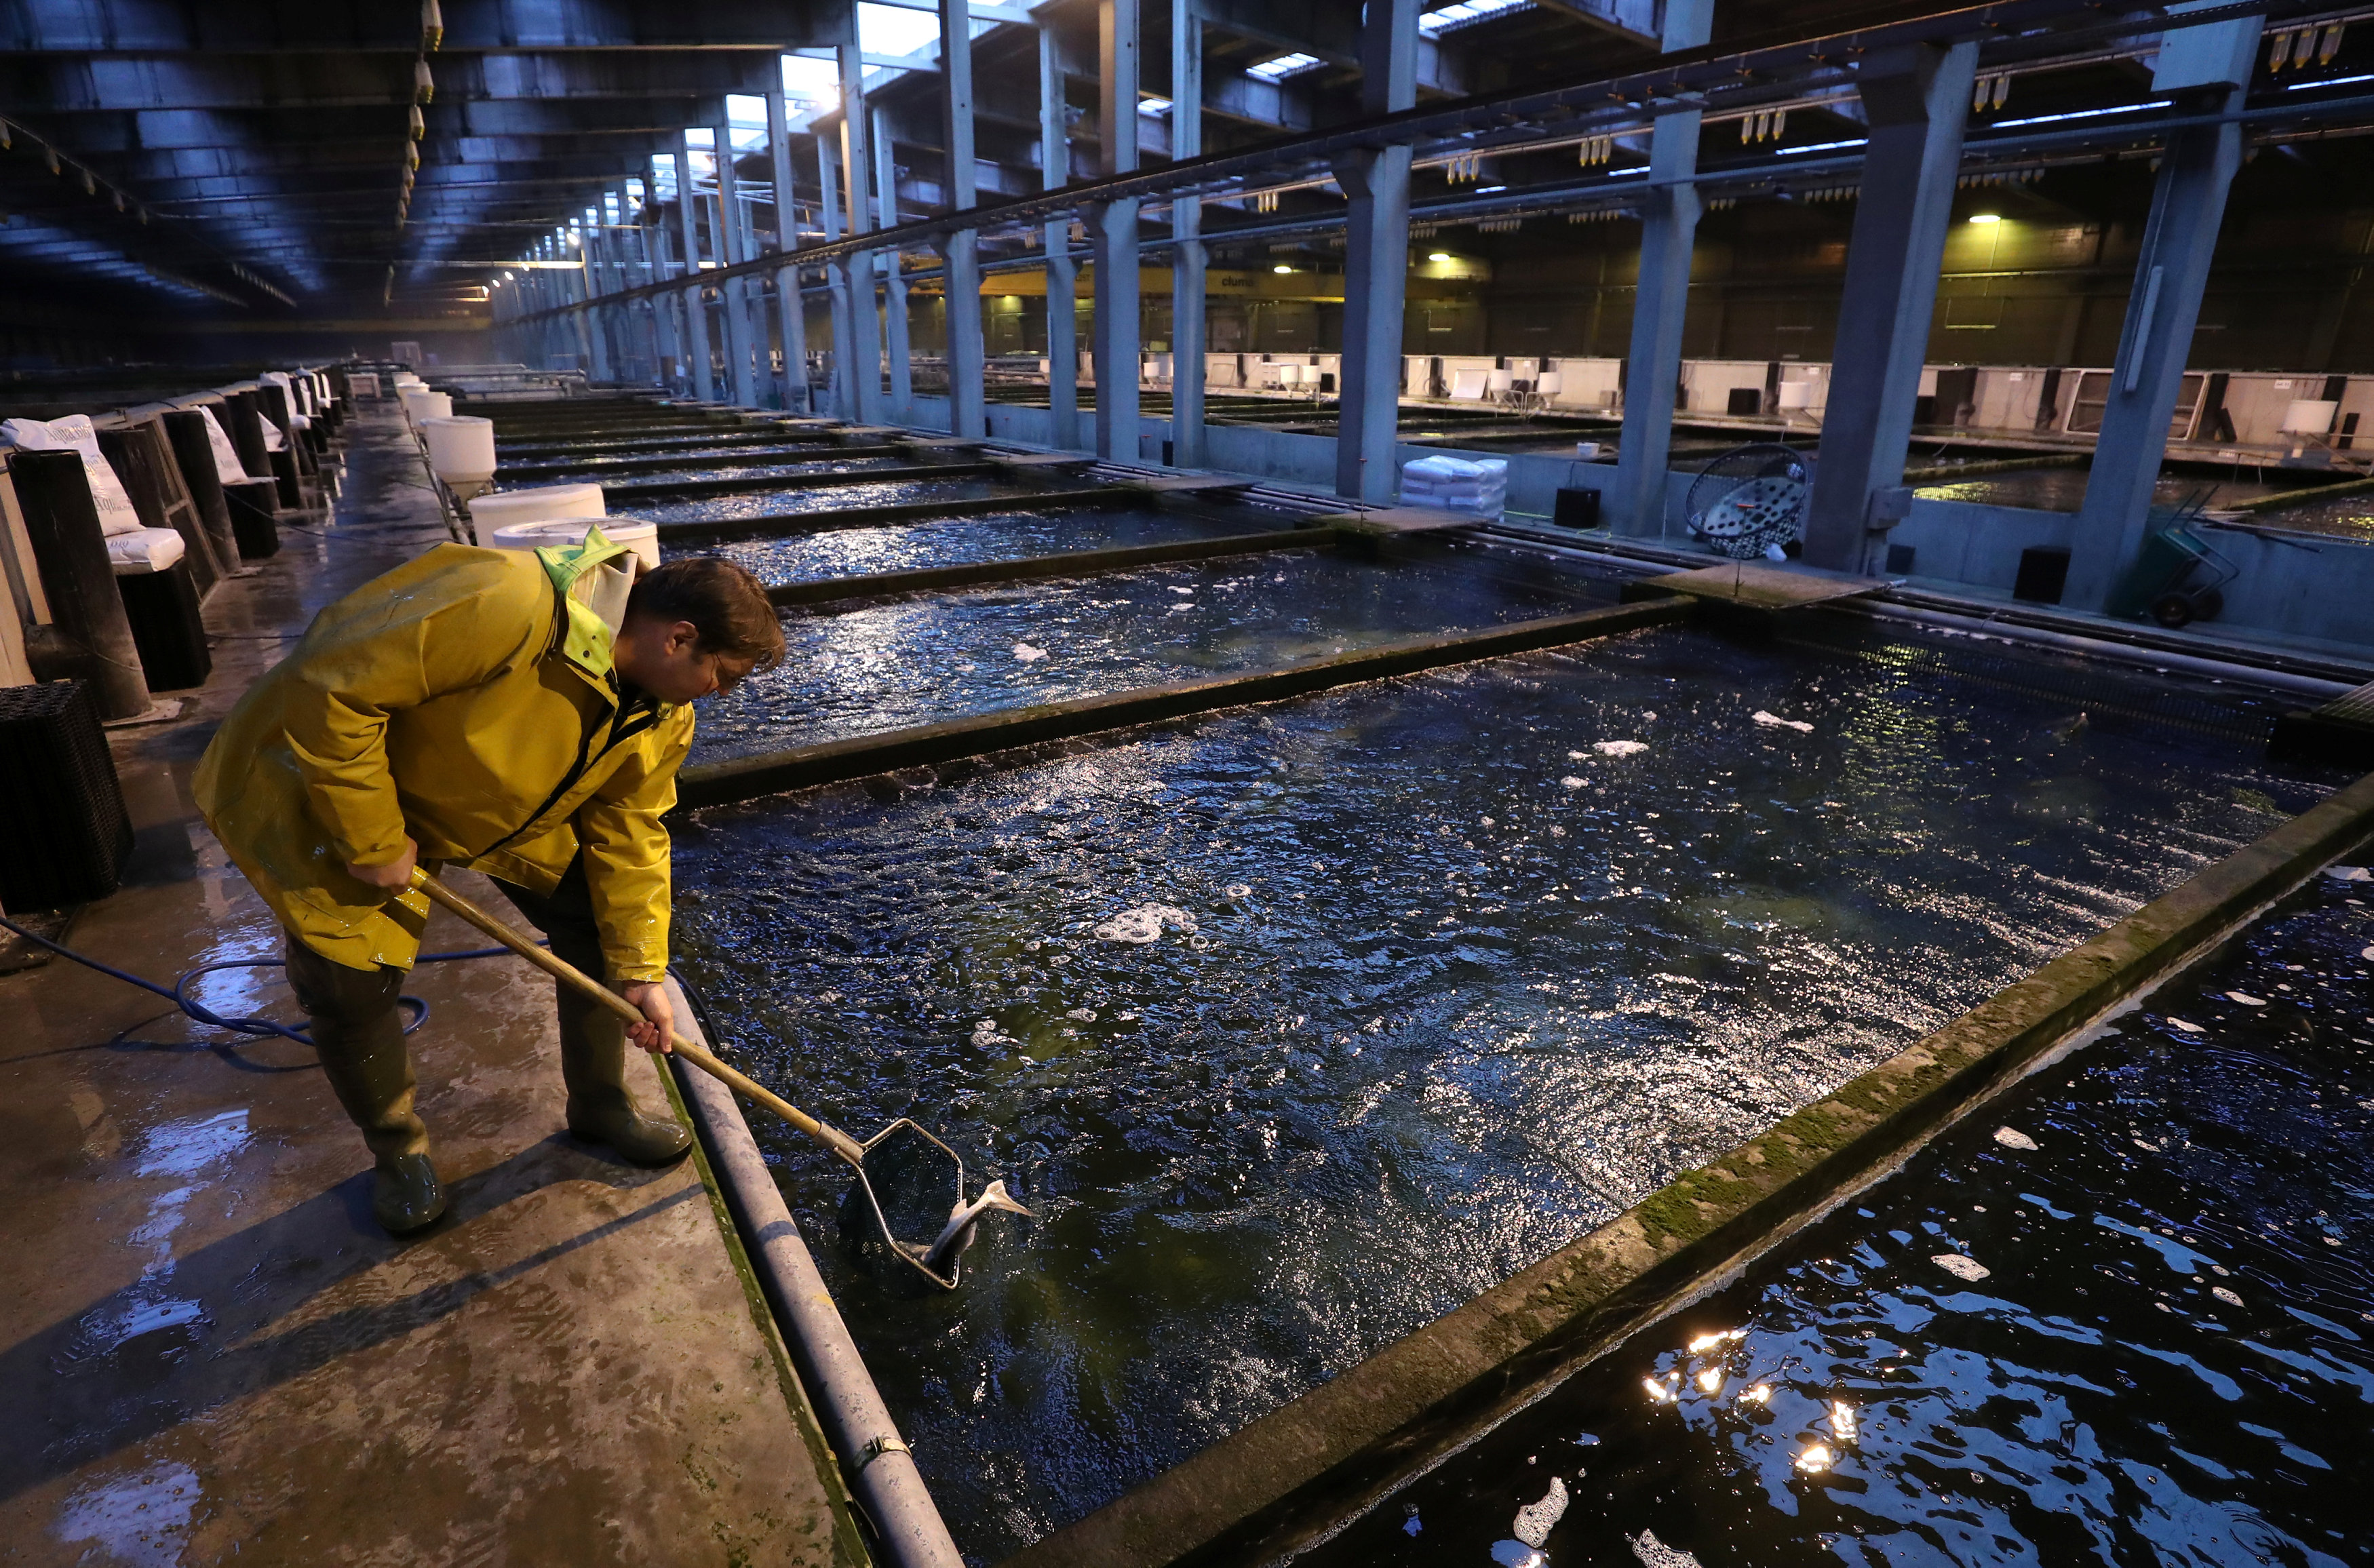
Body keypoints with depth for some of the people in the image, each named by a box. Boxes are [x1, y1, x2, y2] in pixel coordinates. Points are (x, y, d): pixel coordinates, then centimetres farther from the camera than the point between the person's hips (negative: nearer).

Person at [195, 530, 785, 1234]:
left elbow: (628, 837, -8)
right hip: (332, 789, -6)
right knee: (349, 984, -6)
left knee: (598, 921, 0)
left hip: (505, 805, 6)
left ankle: (599, 1104, 21)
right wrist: (375, 841, -29)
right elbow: (327, 688, -37)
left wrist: (641, 973, -11)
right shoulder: (508, 607, -41)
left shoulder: (664, 717, -14)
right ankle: (396, 1148, 23)